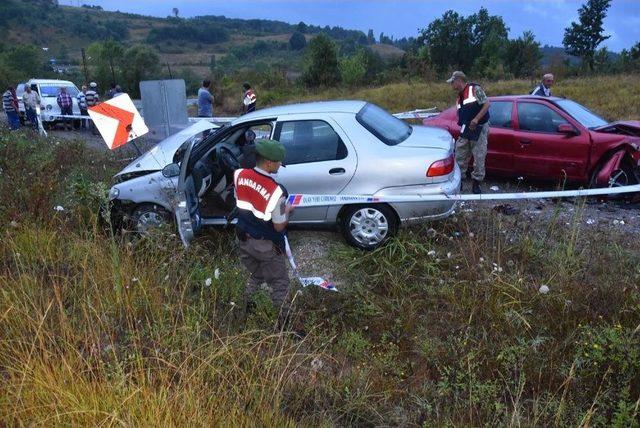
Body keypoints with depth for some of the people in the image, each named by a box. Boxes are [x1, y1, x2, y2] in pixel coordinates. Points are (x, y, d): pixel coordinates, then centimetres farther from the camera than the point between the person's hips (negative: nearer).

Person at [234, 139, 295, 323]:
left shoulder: (239, 175, -13)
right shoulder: (275, 191, -30)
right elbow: (279, 226, -18)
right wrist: (287, 211, -1)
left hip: (244, 239, 6)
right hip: (266, 246, -6)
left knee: (255, 276, 29)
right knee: (279, 283, 14)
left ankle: (242, 308, 40)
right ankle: (284, 320, 24)